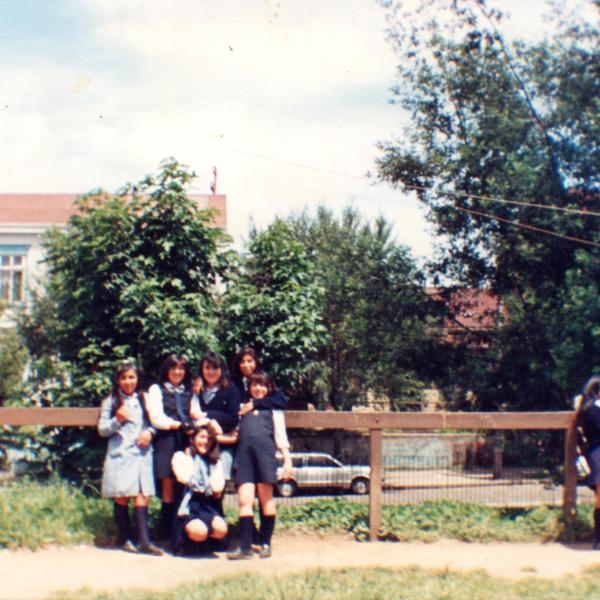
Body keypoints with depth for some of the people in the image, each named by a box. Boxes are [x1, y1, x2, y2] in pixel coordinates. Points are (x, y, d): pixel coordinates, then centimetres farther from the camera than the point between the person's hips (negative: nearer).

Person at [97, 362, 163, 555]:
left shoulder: (143, 400, 14)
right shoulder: (111, 402, 5)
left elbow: (152, 422, 20)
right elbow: (102, 429, 3)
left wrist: (149, 431, -1)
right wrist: (117, 421, -14)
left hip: (141, 453, 2)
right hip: (120, 454, -2)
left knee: (142, 496, -6)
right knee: (122, 497, -1)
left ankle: (144, 541, -9)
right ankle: (124, 538, 11)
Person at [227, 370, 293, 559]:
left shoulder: (273, 407, 18)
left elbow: (280, 435, 12)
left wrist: (287, 459, 3)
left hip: (265, 451, -1)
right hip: (244, 453, 2)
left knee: (266, 498, 1)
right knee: (245, 499, -8)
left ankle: (265, 543, 9)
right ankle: (245, 547, -9)